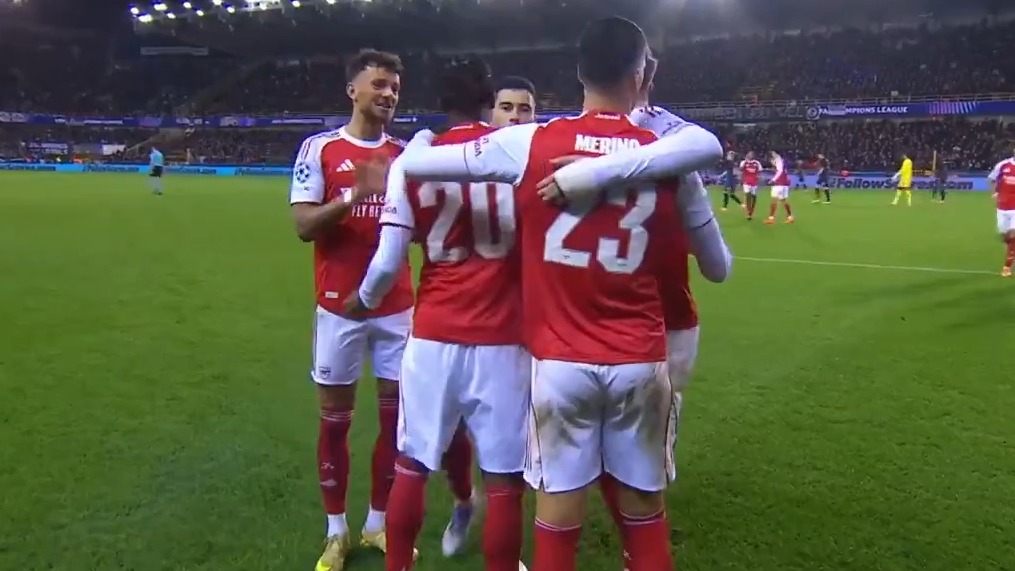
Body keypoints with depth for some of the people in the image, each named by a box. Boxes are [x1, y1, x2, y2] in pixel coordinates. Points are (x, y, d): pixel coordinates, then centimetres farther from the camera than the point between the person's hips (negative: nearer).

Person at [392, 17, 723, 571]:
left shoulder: (529, 143, -6)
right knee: (643, 501, 16)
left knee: (559, 500, 10)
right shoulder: (670, 158, -2)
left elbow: (412, 165, 0)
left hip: (561, 359, -1)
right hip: (640, 360, 2)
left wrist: (415, 149, 21)